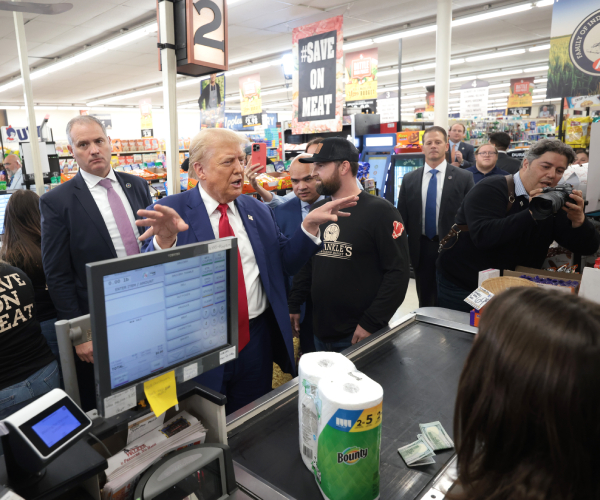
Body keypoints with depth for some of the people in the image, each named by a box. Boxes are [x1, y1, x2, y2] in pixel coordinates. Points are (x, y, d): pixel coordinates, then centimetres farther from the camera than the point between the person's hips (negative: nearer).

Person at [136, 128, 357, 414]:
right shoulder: (169, 212, -10)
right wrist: (164, 239, -38)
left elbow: (285, 264, 7)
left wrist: (309, 225, -6)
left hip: (256, 339, 4)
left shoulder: (258, 211, 5)